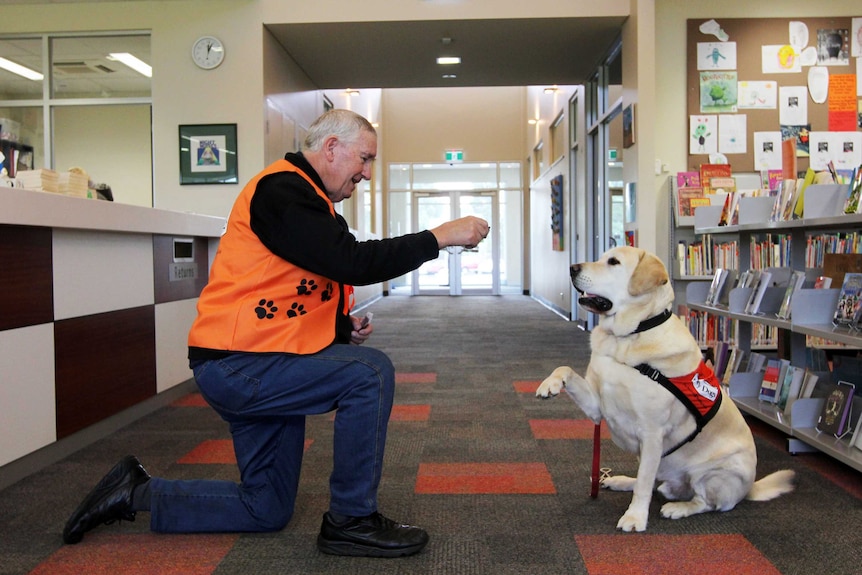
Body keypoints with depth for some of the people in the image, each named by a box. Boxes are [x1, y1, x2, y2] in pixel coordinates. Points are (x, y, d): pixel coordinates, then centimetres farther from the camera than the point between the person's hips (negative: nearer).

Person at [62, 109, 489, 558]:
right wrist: (439, 237, -20)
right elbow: (352, 263, -26)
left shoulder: (307, 199, 19)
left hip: (244, 368, 10)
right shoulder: (282, 189, -14)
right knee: (370, 372, -20)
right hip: (235, 365, -10)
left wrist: (342, 329, 3)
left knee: (266, 511, 14)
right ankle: (352, 521, -8)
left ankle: (137, 493, 26)